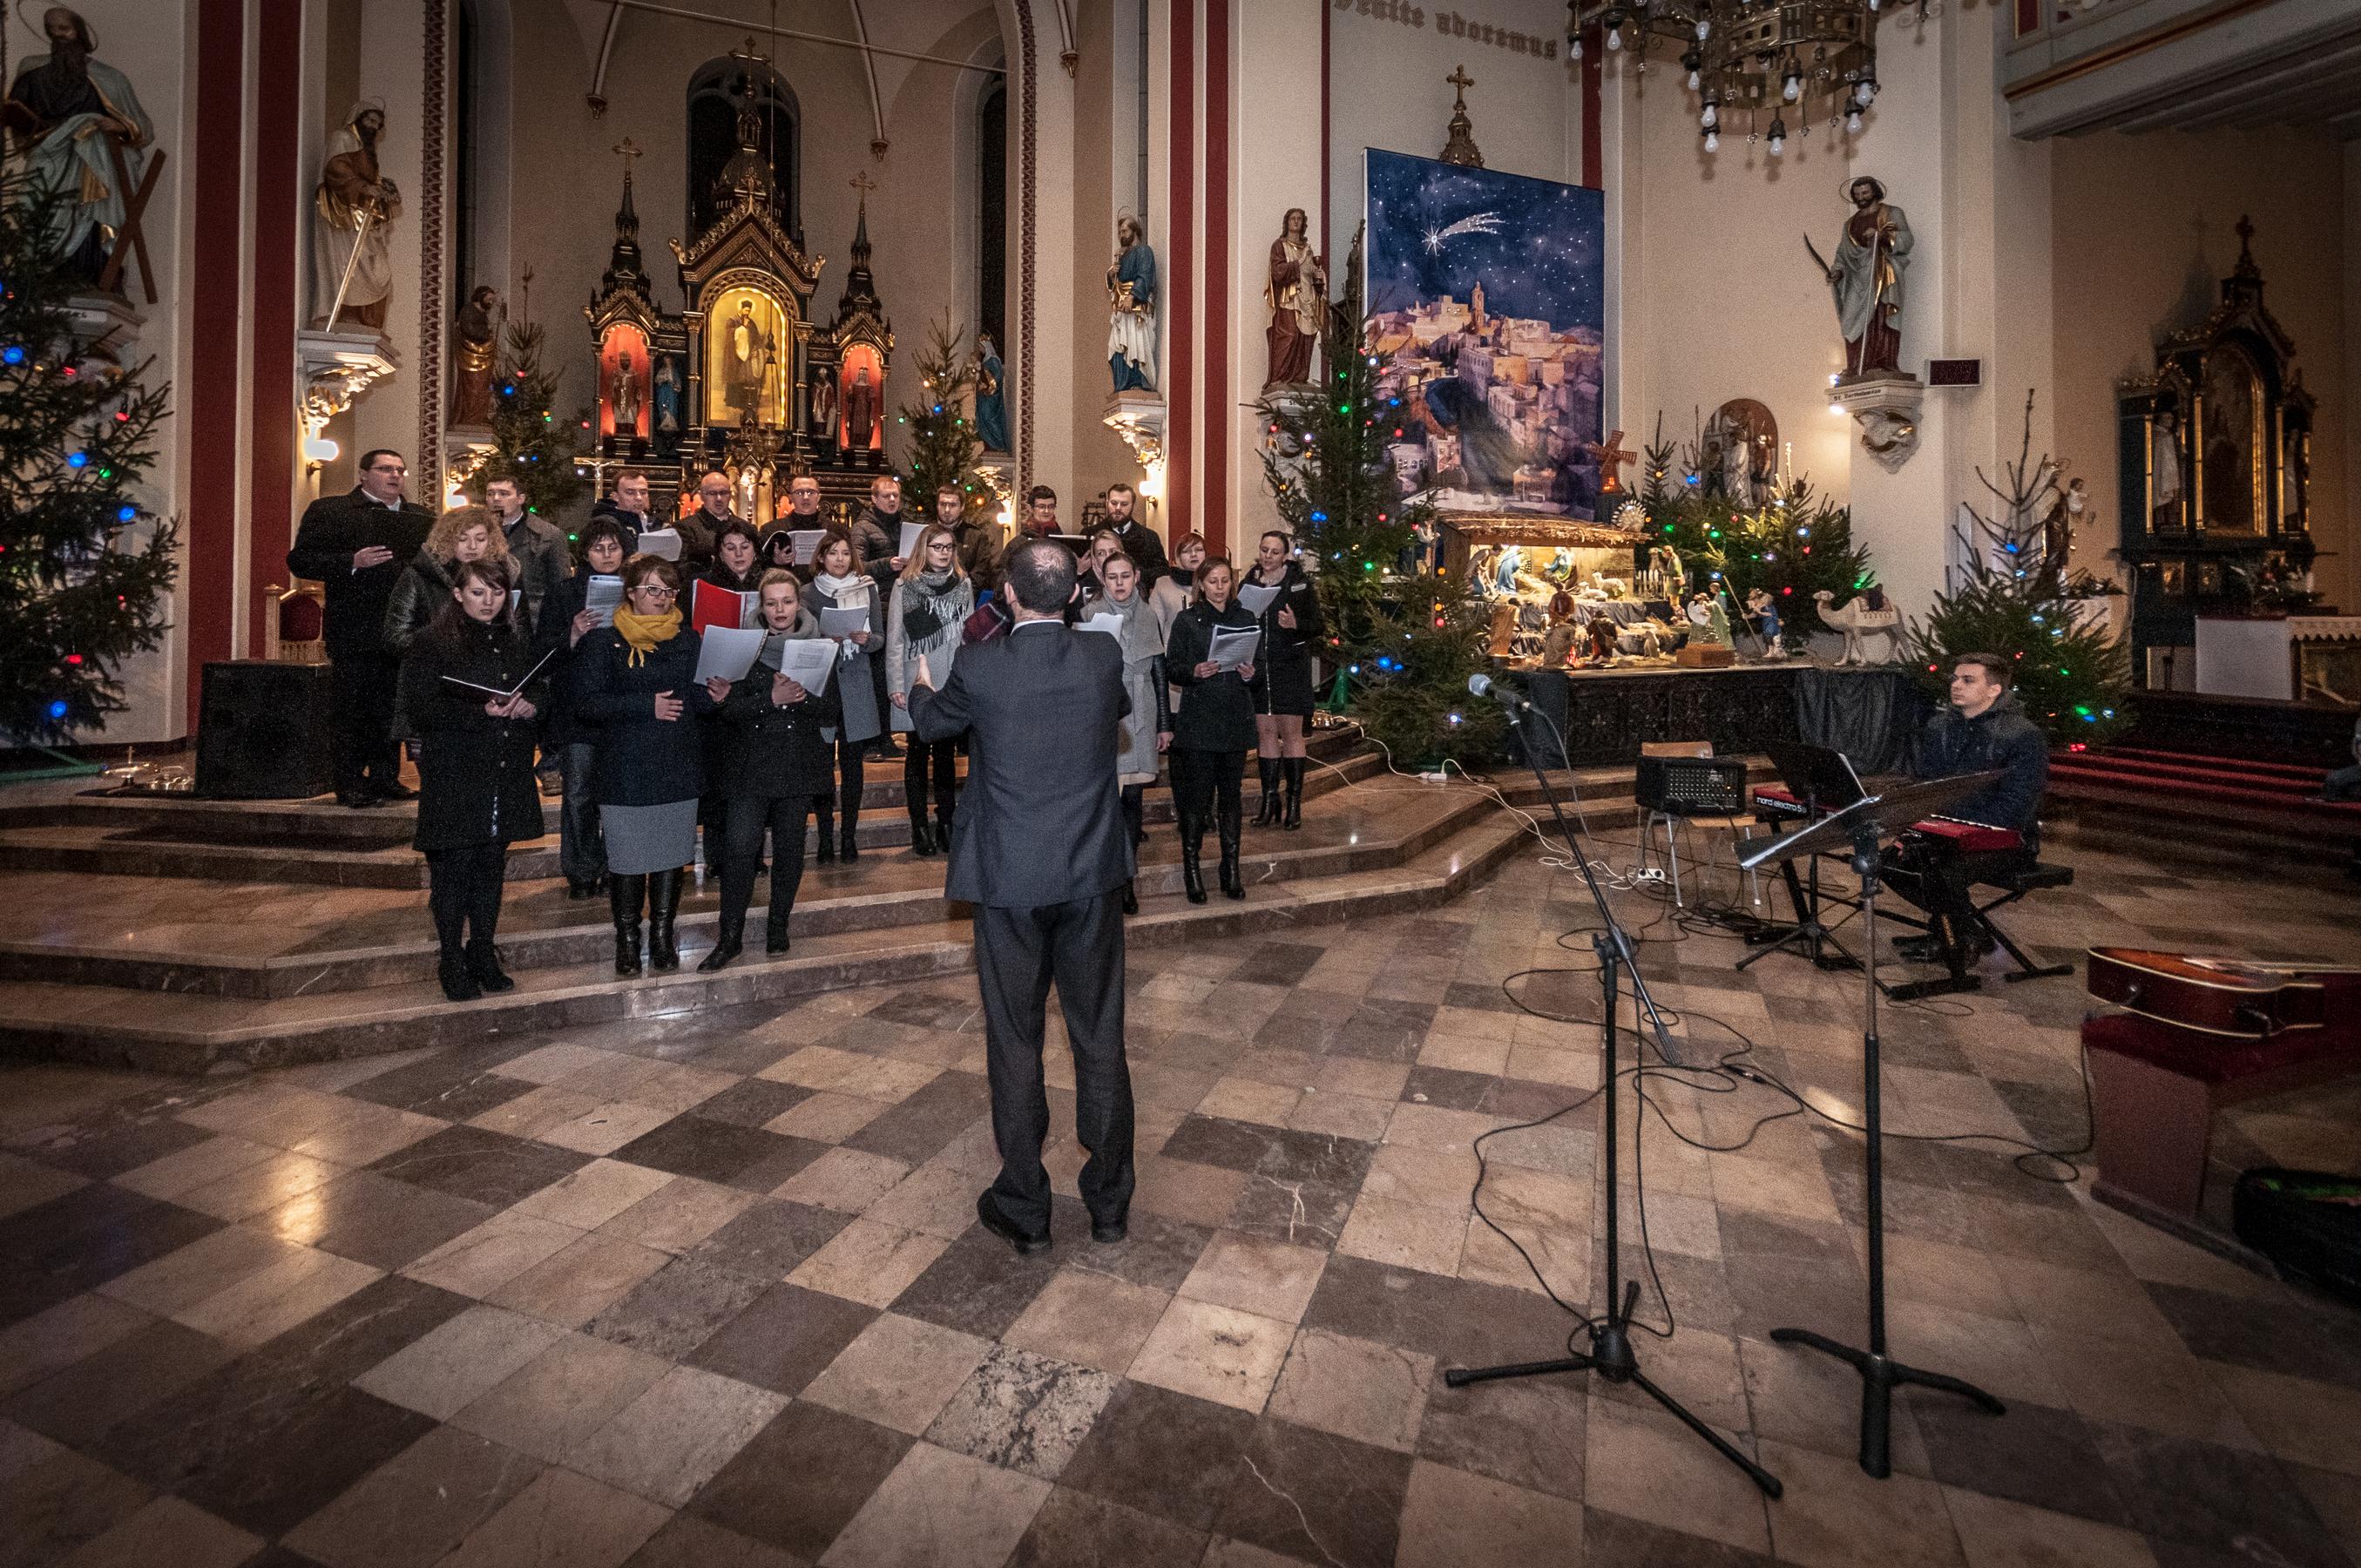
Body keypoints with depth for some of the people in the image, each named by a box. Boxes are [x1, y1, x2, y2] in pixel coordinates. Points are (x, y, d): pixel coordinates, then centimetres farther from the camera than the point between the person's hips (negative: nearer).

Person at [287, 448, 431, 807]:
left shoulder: (419, 517, 16)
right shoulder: (328, 510, 2)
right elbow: (299, 561, -4)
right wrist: (353, 562, -17)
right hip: (354, 634, -4)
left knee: (392, 708, 10)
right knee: (353, 709, -1)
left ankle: (385, 778, 19)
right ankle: (350, 784, 7)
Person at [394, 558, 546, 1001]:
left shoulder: (519, 643, 13)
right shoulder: (433, 645, -3)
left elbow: (540, 691, 18)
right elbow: (420, 711, -10)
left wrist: (530, 706, -5)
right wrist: (482, 713, -21)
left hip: (506, 776, 4)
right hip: (454, 776, -4)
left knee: (492, 869, 11)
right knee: (452, 870, 1)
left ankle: (483, 955, 22)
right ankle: (452, 962, 13)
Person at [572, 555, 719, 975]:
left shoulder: (688, 639, 9)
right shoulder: (604, 641, -3)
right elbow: (586, 704, -11)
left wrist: (712, 695, -8)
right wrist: (646, 705, -19)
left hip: (679, 767, 3)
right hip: (625, 770, -3)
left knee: (673, 854, 8)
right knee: (627, 858, 4)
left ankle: (662, 936, 24)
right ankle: (627, 940, 21)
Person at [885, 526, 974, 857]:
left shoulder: (963, 585, 7)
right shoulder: (906, 586, 0)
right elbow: (895, 639, -1)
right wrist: (897, 686, -8)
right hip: (918, 681, -2)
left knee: (946, 754, 9)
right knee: (919, 753, 5)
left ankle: (946, 823, 19)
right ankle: (919, 827, 12)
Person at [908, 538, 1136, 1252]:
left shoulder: (978, 667, -11)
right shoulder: (1104, 657, -6)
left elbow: (932, 725, 11)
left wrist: (921, 688, 34)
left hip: (1007, 880, -2)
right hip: (1090, 873, 2)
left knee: (1015, 1043, 11)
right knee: (1100, 1038, 13)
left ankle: (1024, 1210, 24)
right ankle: (1110, 1201, 27)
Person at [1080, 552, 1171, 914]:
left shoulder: (1148, 616, 10)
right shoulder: (1089, 614, 2)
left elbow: (1159, 672, 12)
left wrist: (1165, 724, 10)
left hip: (1140, 717, 2)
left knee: (1133, 797, 2)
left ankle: (1125, 878, 12)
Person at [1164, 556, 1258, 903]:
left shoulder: (1246, 619, 12)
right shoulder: (1186, 620, 4)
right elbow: (1171, 669, 1)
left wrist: (1251, 673, -8)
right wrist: (1195, 672, -19)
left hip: (1236, 720, 3)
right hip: (1197, 720, -2)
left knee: (1231, 795, 6)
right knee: (1196, 795, -3)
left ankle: (1231, 870, 14)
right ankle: (1191, 871, 7)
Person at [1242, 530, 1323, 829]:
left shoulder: (1300, 584, -2)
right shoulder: (1250, 582, 8)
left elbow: (1316, 627, -1)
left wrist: (1295, 624, -21)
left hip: (1290, 667, -3)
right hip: (1257, 666, 3)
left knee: (1290, 731, -2)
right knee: (1265, 731, 5)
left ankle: (1294, 801, 5)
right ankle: (1269, 799, 14)